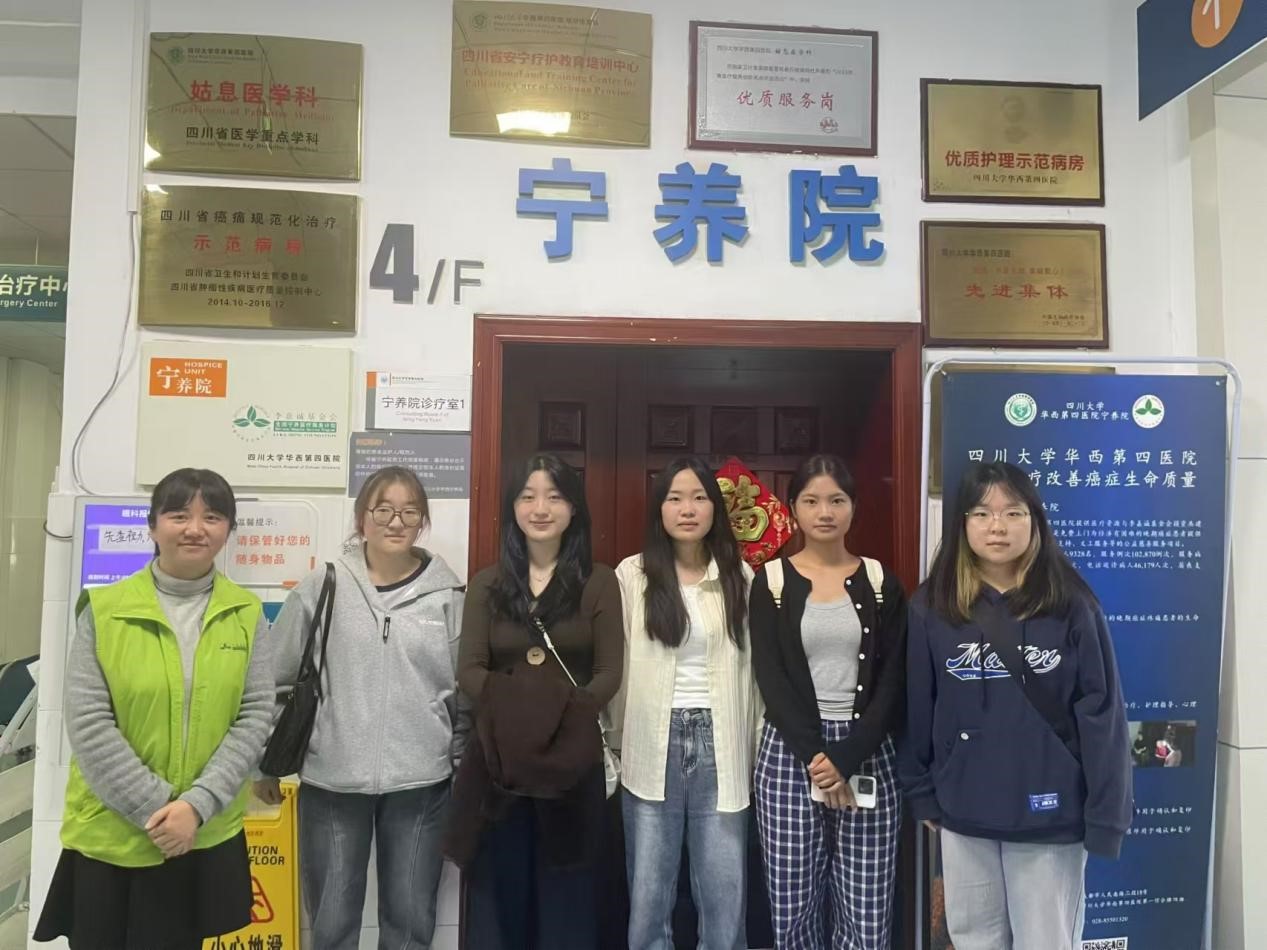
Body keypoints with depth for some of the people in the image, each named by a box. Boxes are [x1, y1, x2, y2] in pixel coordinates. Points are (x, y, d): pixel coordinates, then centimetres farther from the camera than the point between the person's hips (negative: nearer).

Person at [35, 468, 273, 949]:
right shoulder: (103, 608, -6)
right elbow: (87, 725, -9)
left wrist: (198, 804, -14)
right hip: (108, 838, -1)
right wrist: (156, 808, -13)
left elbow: (256, 715, -4)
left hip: (208, 837, 1)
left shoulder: (246, 613, -1)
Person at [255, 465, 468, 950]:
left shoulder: (447, 595, -2)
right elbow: (274, 678, 4)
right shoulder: (323, 586, -3)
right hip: (331, 782, 0)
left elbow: (466, 691, 4)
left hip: (420, 783, 0)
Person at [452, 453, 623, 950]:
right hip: (499, 752, 2)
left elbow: (609, 673, -3)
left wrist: (565, 713, -19)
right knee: (499, 890, 11)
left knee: (567, 894, 9)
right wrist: (512, 705, -18)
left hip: (573, 755, -1)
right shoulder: (487, 584, 7)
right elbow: (469, 671, 0)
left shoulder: (598, 581, 1)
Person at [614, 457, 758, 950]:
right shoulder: (632, 575, -2)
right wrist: (614, 747, -2)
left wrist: (756, 749, 3)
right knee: (648, 895, 11)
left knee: (725, 896, 9)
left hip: (719, 745, 1)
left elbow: (753, 668, 5)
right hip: (653, 746, -1)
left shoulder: (740, 576, 4)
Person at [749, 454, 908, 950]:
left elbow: (890, 682, 0)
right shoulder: (772, 581, 2)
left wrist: (846, 758, -11)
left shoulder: (880, 582, 5)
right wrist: (814, 755, -14)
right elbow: (771, 679, -4)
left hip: (867, 754, 1)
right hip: (789, 753, 0)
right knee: (792, 910, 5)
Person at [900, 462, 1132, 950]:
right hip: (963, 814, 2)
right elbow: (917, 708, 1)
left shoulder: (1071, 606, -8)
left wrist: (1106, 816, -9)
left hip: (1051, 815, -2)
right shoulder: (932, 607, -4)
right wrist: (922, 794, 3)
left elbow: (1101, 714, -7)